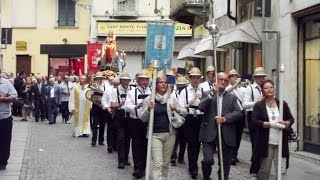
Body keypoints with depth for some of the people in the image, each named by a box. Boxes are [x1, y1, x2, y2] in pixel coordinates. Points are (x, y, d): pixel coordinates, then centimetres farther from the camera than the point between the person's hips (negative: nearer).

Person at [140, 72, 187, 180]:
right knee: (157, 163, -9)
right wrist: (148, 109, -20)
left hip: (169, 134, 2)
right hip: (155, 134, -2)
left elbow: (185, 112, 5)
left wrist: (176, 109, -15)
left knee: (166, 163, 12)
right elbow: (143, 119, -2)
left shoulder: (172, 98, 3)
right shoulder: (149, 99, -2)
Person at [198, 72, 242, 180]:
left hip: (226, 135, 2)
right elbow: (201, 108, -11)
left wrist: (225, 118, -16)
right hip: (209, 134, -2)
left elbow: (238, 113, 0)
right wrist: (212, 94, -18)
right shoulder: (208, 94, 6)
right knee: (208, 160, -13)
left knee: (225, 163, 8)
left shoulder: (232, 97, 12)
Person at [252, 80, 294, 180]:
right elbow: (254, 121, -10)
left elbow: (291, 119, 13)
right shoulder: (258, 105, 1)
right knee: (264, 170, 6)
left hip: (281, 143, 2)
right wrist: (272, 124, -18)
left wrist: (286, 123, -11)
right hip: (266, 143, -2)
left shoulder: (283, 104, 9)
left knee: (281, 171, 1)